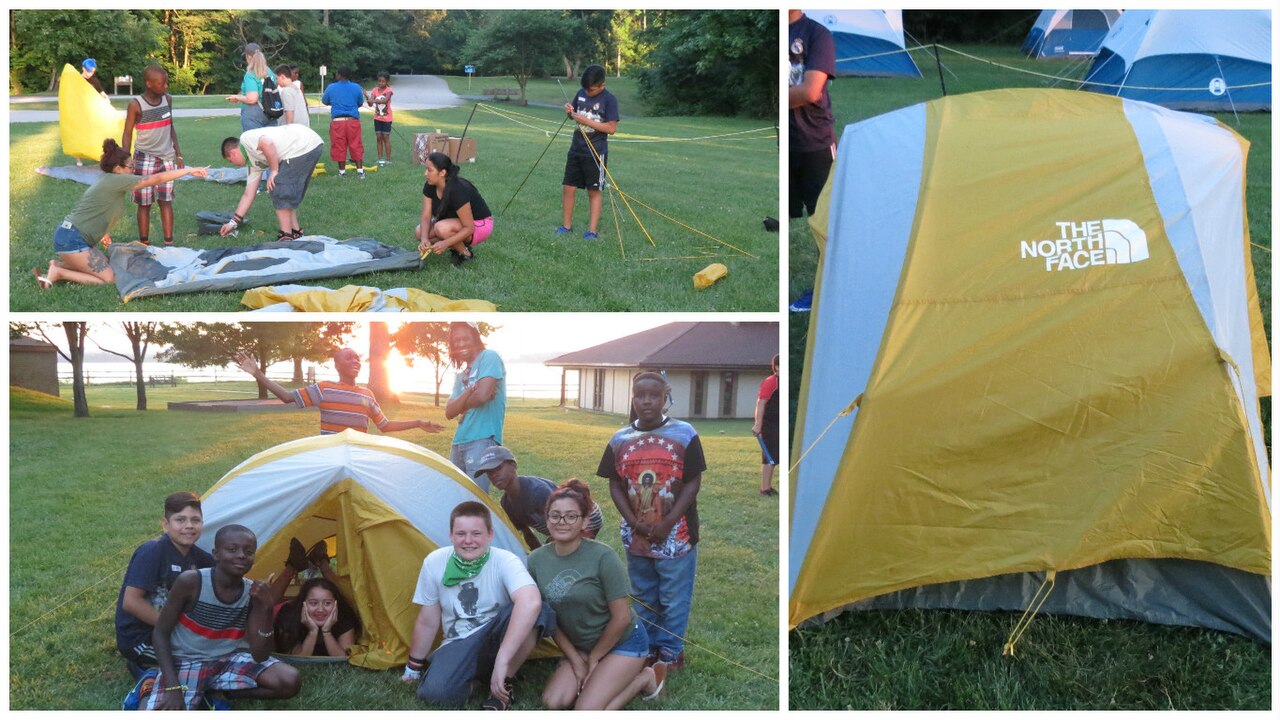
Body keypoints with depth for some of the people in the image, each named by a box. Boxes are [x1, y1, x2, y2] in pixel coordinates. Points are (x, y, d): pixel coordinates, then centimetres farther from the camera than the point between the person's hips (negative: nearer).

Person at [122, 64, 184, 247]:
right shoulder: (136, 105, -10)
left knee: (166, 201, 3)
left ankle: (169, 243, 4)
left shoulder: (168, 99, 3)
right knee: (145, 203, 3)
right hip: (145, 160, -3)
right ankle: (144, 244, 10)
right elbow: (127, 134, -5)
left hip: (166, 158, 3)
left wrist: (178, 155, 13)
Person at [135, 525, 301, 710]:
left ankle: (215, 690, -4)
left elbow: (260, 657, -11)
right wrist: (172, 687, -20)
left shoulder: (254, 593, -9)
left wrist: (266, 609, -24)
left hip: (225, 661, 4)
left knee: (290, 681, -19)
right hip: (184, 663, -4)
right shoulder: (190, 582, -19)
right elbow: (160, 633, -10)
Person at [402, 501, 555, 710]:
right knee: (434, 692, -32)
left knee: (535, 611, -34)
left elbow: (531, 601, -42)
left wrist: (502, 661, -47)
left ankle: (505, 683, -11)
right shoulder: (435, 562, -9)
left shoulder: (505, 561, -21)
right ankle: (472, 676, 4)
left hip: (495, 640, -1)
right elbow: (427, 622, 4)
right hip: (458, 646, 1)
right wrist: (414, 667, 13)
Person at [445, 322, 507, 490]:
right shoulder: (460, 374, 20)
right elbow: (449, 412, 7)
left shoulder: (489, 357, -2)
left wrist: (461, 404, 4)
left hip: (482, 440, -8)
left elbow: (482, 395, -17)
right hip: (458, 442, 9)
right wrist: (469, 392, -11)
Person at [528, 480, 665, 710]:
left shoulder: (603, 557, -26)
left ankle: (646, 677, 4)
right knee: (554, 702, -11)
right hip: (580, 645, 6)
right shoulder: (536, 560, -10)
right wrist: (575, 658, -4)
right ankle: (602, 675, 13)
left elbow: (621, 618, -20)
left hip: (623, 642, -6)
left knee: (587, 711, -18)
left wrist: (594, 658, -10)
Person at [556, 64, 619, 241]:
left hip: (596, 153, -6)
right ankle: (567, 226, 17)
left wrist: (586, 121, -21)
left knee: (594, 191, 3)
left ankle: (592, 231, 7)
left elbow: (612, 128, -17)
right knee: (569, 188, 6)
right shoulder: (581, 94, 5)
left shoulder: (609, 100, -12)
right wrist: (569, 111, -4)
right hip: (576, 149, 6)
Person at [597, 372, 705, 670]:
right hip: (636, 535, 4)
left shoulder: (684, 434, -7)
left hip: (676, 535, -3)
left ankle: (670, 651, 18)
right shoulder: (620, 440, 2)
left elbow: (693, 482, -8)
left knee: (675, 598, 4)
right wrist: (634, 523, -9)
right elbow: (615, 485, 5)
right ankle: (647, 648, 30)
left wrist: (667, 524, -14)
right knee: (643, 597, 16)